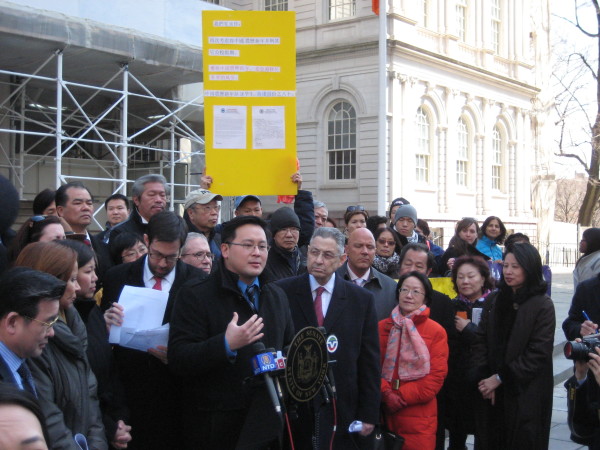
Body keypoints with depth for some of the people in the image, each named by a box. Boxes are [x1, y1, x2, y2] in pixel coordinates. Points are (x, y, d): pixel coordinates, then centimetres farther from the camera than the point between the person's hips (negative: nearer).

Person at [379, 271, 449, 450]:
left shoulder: (436, 331, -2)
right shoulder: (382, 327, 6)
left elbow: (437, 375, -6)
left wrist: (401, 397, -10)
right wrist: (387, 394, -12)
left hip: (419, 417, -2)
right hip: (386, 413, 2)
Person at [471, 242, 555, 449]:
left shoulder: (543, 306, -7)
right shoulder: (493, 300, 7)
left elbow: (539, 353, -13)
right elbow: (480, 341, 4)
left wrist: (500, 378, -13)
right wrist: (483, 378, -8)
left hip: (526, 394, -4)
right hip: (493, 391, 4)